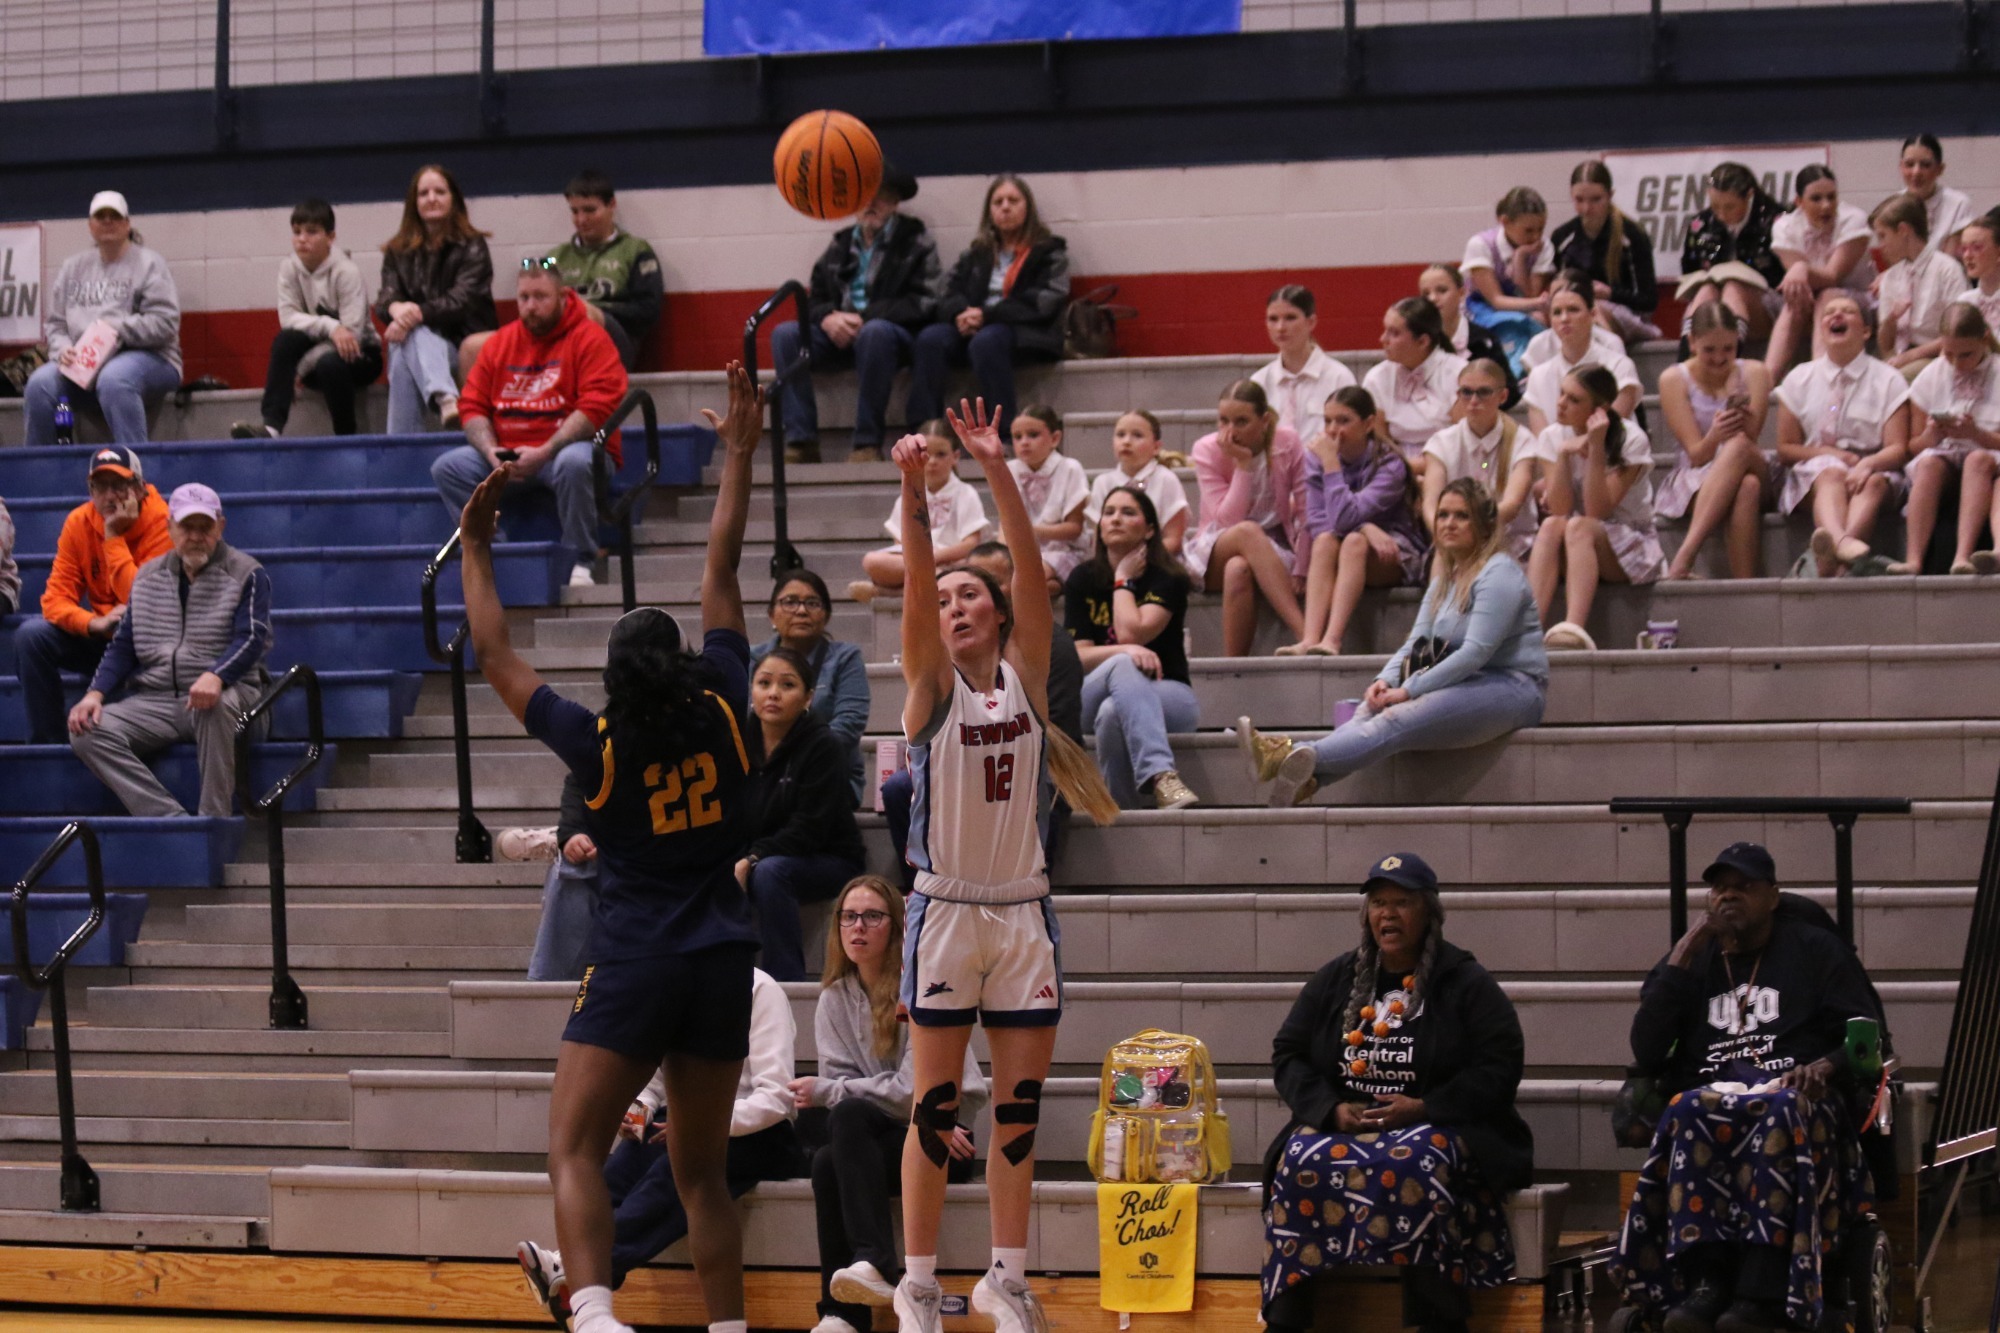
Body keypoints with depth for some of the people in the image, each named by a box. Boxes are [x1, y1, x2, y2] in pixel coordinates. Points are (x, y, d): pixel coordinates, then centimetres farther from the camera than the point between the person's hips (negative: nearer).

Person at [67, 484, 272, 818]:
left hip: (222, 690, -5)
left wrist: (215, 677, -33)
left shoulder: (246, 575, 2)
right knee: (86, 731, -21)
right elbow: (123, 646, 17)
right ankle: (168, 816, -34)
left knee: (217, 705, -42)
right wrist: (95, 693, -1)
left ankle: (213, 818, -35)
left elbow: (252, 638, -12)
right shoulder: (149, 575, 17)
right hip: (153, 700, 5)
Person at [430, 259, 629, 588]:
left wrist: (544, 453, -23)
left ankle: (582, 563, -24)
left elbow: (597, 408, -16)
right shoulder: (500, 342, 11)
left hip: (564, 447, -5)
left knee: (573, 463, -39)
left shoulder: (589, 338, -6)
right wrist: (491, 452, -11)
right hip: (509, 455, 5)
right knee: (447, 467, -13)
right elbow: (473, 406, 10)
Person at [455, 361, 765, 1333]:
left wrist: (474, 550, 14)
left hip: (633, 965, -4)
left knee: (574, 1149, -7)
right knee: (702, 1170, 12)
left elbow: (498, 660, 4)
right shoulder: (721, 713, -1)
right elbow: (721, 575, 7)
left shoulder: (597, 743, -6)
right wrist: (740, 456, 15)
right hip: (723, 961, 4)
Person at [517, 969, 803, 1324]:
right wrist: (638, 1108, -9)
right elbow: (655, 1078, 14)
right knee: (630, 1155, -28)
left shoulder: (758, 989, -10)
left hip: (751, 1130, -5)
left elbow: (775, 1097, -15)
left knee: (680, 1163, -35)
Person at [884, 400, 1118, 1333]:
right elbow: (915, 579, -14)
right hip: (946, 910, -2)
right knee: (936, 1108, 0)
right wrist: (912, 488, -28)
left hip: (1024, 913, 2)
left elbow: (1029, 565, -6)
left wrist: (998, 468, -16)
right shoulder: (931, 687, 1)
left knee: (1020, 1107, 5)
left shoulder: (1026, 676, 5)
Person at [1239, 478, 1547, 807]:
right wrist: (1386, 679, -9)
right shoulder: (1445, 579, 21)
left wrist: (1409, 690, -19)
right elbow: (1416, 642, 14)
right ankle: (1305, 777, -45)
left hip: (1511, 690, -8)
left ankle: (1303, 760, -50)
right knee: (1373, 710, -20)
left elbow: (1477, 651, -18)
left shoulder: (1499, 573, -8)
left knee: (1398, 719, -30)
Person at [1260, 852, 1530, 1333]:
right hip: (1341, 1125, 3)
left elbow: (1499, 1067, -4)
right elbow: (1288, 1056, 14)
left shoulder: (1466, 983, 5)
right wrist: (1333, 1109, -7)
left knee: (1413, 1164, -39)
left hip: (1439, 1127, -3)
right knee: (1302, 1162, -31)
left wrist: (1423, 1108, -16)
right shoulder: (1335, 980, 15)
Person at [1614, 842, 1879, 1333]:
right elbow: (1645, 1052, 7)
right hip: (1708, 1094, 2)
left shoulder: (1817, 951, 17)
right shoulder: (1690, 960, 21)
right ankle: (1705, 1280, -46)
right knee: (1694, 1115, -36)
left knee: (1781, 1115, -40)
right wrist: (1684, 956, 3)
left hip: (1794, 1094, -2)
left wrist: (1825, 1067, -13)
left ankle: (1763, 1289, -50)